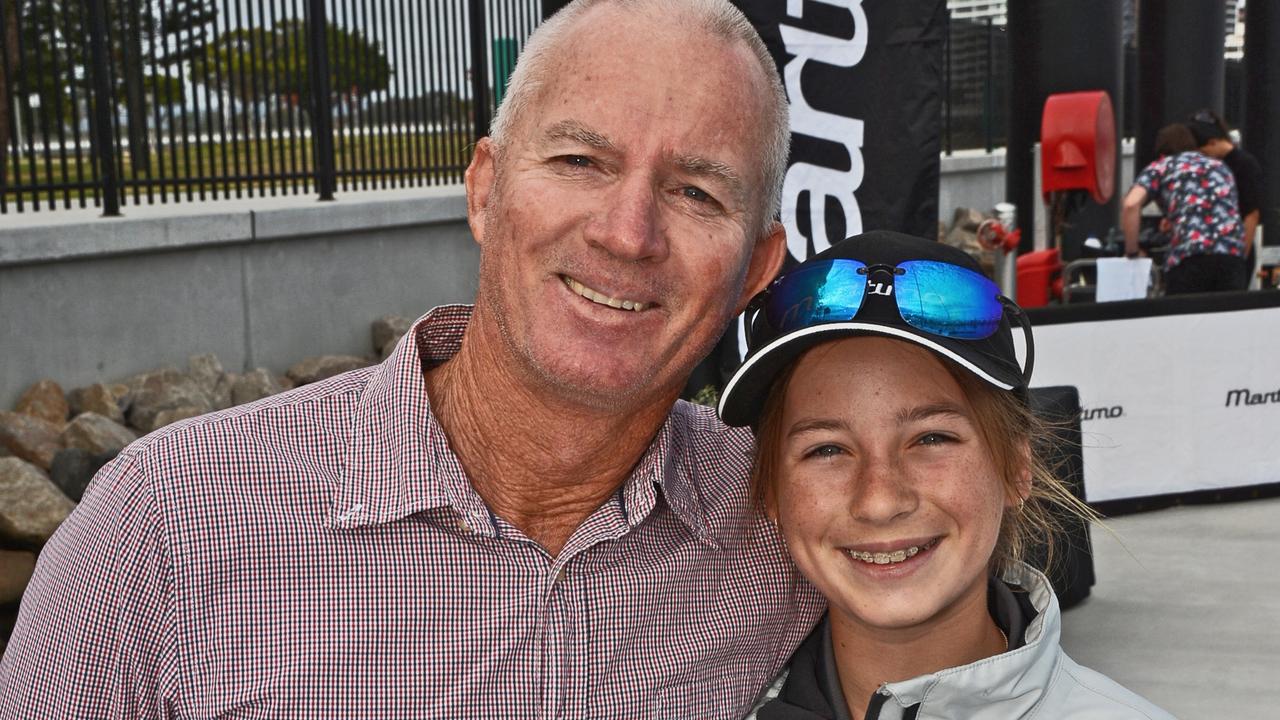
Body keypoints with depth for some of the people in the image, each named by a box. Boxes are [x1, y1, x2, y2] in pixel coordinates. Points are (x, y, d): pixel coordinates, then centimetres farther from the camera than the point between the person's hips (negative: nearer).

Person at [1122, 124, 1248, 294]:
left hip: (1189, 256, -4)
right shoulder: (1220, 167, 31)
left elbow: (1130, 204, -1)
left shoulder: (1161, 167, 17)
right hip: (1233, 254, 4)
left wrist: (1131, 253, 8)